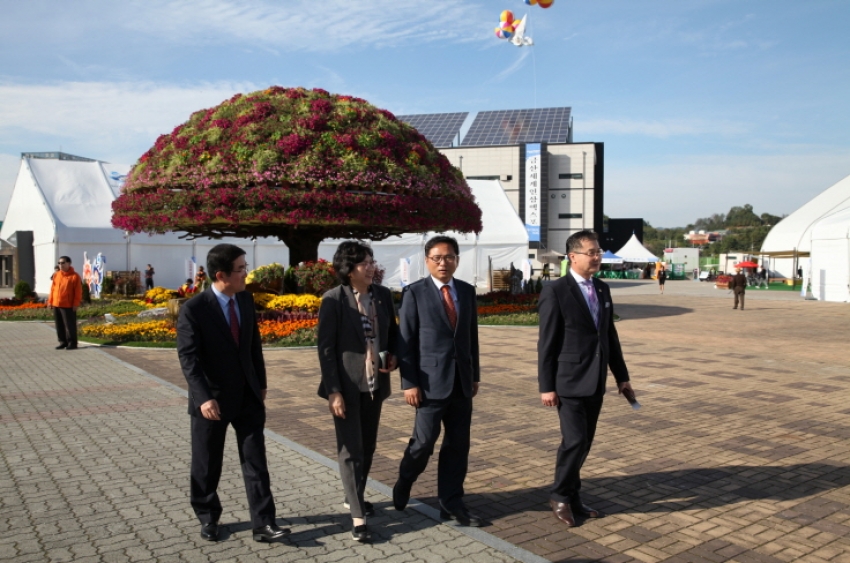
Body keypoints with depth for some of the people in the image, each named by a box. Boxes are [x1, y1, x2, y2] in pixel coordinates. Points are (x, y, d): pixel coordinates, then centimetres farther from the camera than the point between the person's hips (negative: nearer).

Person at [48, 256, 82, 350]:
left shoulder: (75, 276, -6)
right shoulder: (56, 275, 10)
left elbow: (78, 292, -8)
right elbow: (52, 289, 14)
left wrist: (76, 304, -13)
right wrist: (50, 301, 9)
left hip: (68, 306, -6)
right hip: (56, 305, 6)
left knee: (69, 325, -1)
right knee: (59, 325, 11)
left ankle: (72, 343, 5)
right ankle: (63, 342, 20)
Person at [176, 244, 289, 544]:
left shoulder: (246, 299, 2)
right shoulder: (193, 309, -15)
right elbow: (188, 357, -18)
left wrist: (261, 384, 11)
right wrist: (204, 397, -26)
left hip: (247, 395, 4)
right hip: (212, 399, -4)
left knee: (256, 461, 2)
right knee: (207, 465, 12)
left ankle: (263, 524, 8)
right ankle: (207, 518, 32)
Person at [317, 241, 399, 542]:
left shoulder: (383, 295, 2)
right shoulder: (333, 300, -12)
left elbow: (393, 332, 16)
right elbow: (326, 349, -12)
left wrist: (393, 355, -4)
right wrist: (334, 391, -16)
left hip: (375, 382, 5)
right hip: (347, 385, -5)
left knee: (368, 446, 16)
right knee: (351, 450, 0)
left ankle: (353, 497, 36)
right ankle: (358, 516, 9)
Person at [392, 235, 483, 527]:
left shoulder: (467, 291, 9)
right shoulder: (414, 293, -5)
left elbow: (472, 336, 13)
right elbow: (405, 341, -6)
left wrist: (474, 375, 13)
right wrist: (409, 383, -11)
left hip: (461, 382, 5)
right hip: (431, 382, -4)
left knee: (458, 445, 7)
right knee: (424, 442, 0)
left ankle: (451, 504, 20)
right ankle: (403, 485, 29)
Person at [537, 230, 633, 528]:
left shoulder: (602, 289, 10)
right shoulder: (555, 291, -10)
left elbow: (610, 336, 14)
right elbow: (547, 343, -11)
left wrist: (621, 376, 13)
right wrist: (546, 386, -12)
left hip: (595, 381, 6)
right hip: (569, 381, -6)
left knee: (584, 442, 12)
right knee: (575, 441, -8)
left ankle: (572, 498, 26)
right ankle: (559, 495, 14)